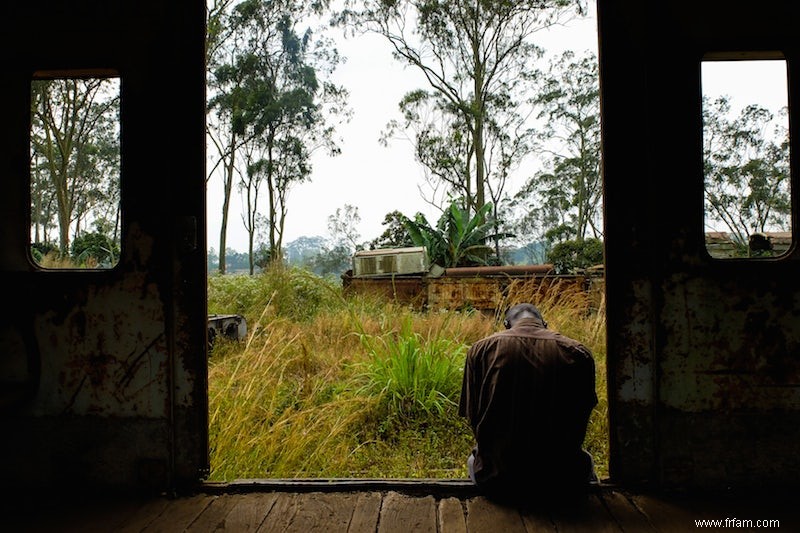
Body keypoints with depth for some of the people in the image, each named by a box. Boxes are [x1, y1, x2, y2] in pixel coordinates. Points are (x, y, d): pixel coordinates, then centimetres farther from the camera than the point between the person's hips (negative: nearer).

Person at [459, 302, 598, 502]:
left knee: (474, 460, 35)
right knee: (584, 460, 35)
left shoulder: (480, 349, -3)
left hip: (496, 480, 0)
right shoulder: (578, 353, -2)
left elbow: (474, 417, 1)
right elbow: (580, 419, 5)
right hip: (559, 480, 1)